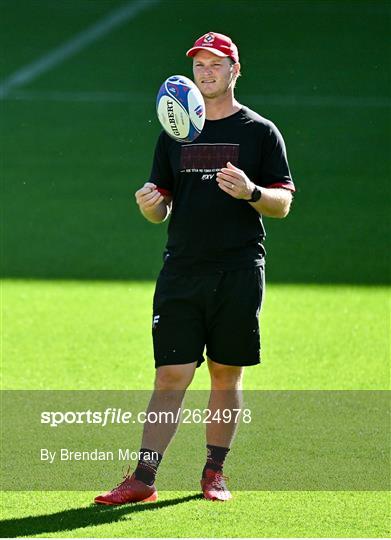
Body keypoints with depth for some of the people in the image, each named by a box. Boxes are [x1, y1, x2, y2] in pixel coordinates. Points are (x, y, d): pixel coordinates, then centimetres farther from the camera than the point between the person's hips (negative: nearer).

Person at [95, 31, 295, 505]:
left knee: (227, 377, 4)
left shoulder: (260, 132, 4)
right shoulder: (174, 134, 13)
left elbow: (283, 203, 1)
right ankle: (143, 479, -7)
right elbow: (162, 210, 14)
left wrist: (251, 192, -20)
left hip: (239, 272, -2)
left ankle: (214, 472, 16)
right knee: (170, 377, -5)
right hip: (181, 273, 2)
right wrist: (150, 205, -9)